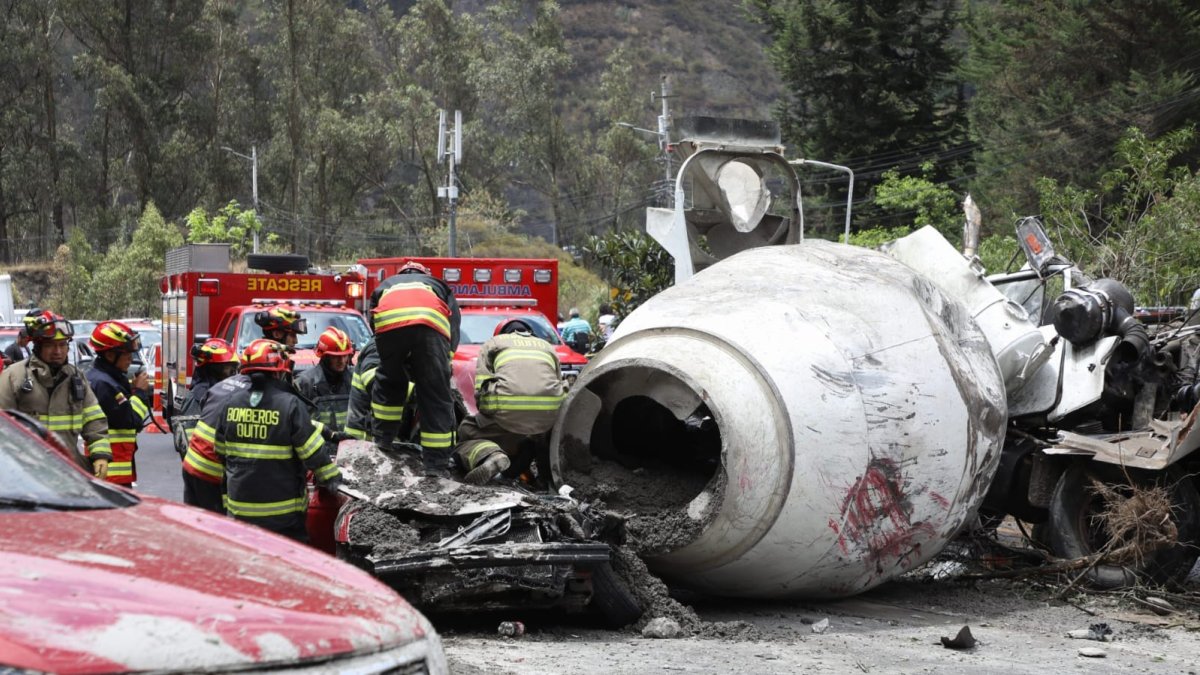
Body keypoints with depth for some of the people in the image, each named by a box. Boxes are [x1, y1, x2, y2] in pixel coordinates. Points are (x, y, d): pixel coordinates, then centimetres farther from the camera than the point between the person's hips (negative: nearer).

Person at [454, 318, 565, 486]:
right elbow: (560, 386, 30)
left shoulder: (493, 343, 25)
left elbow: (480, 390, 11)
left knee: (466, 433, 18)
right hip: (549, 413, 4)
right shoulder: (547, 347, 35)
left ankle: (489, 455, -15)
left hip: (508, 409, -4)